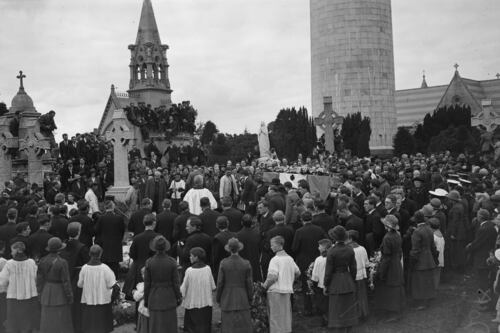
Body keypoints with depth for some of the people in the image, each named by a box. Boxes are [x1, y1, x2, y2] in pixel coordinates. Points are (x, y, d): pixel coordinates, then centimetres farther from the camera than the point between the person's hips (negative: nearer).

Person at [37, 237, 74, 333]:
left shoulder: (43, 261, -5)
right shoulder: (62, 263, -19)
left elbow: (39, 279, 2)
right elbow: (66, 281, -15)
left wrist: (40, 293, 14)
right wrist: (69, 296, -5)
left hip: (46, 293, 5)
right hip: (60, 293, -5)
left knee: (48, 321, 13)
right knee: (61, 321, 6)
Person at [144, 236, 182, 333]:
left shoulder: (149, 262, -11)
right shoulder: (172, 262, -12)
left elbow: (147, 284, -5)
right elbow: (176, 282, -6)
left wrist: (146, 300, 7)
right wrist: (178, 297, 7)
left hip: (154, 298, 0)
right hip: (169, 297, 0)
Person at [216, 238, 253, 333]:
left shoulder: (223, 263, -7)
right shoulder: (246, 264, -6)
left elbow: (220, 282, -4)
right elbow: (249, 283, -2)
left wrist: (218, 298, 9)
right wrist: (250, 299, 10)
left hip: (227, 298, 0)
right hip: (242, 299, 0)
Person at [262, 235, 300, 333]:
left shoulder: (275, 259, -14)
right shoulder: (290, 258, 7)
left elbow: (273, 276, -21)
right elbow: (298, 273, 15)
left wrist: (265, 285, -8)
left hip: (276, 291, -7)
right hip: (288, 290, 7)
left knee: (276, 316, 2)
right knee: (286, 315, 15)